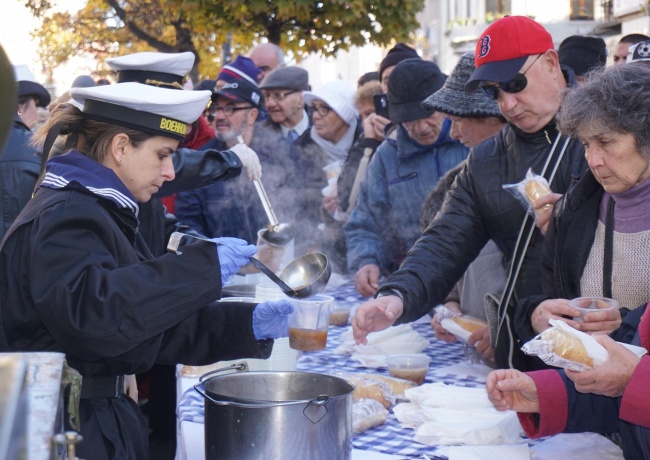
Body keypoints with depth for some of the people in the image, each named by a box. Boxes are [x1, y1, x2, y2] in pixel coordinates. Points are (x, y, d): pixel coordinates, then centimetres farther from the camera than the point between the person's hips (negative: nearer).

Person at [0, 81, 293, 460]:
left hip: (104, 422, 10)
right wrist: (204, 266, -33)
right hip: (66, 430, -10)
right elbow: (90, 314, -36)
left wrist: (248, 325, -1)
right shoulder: (63, 218, -18)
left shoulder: (102, 213, 13)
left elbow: (159, 326, 11)